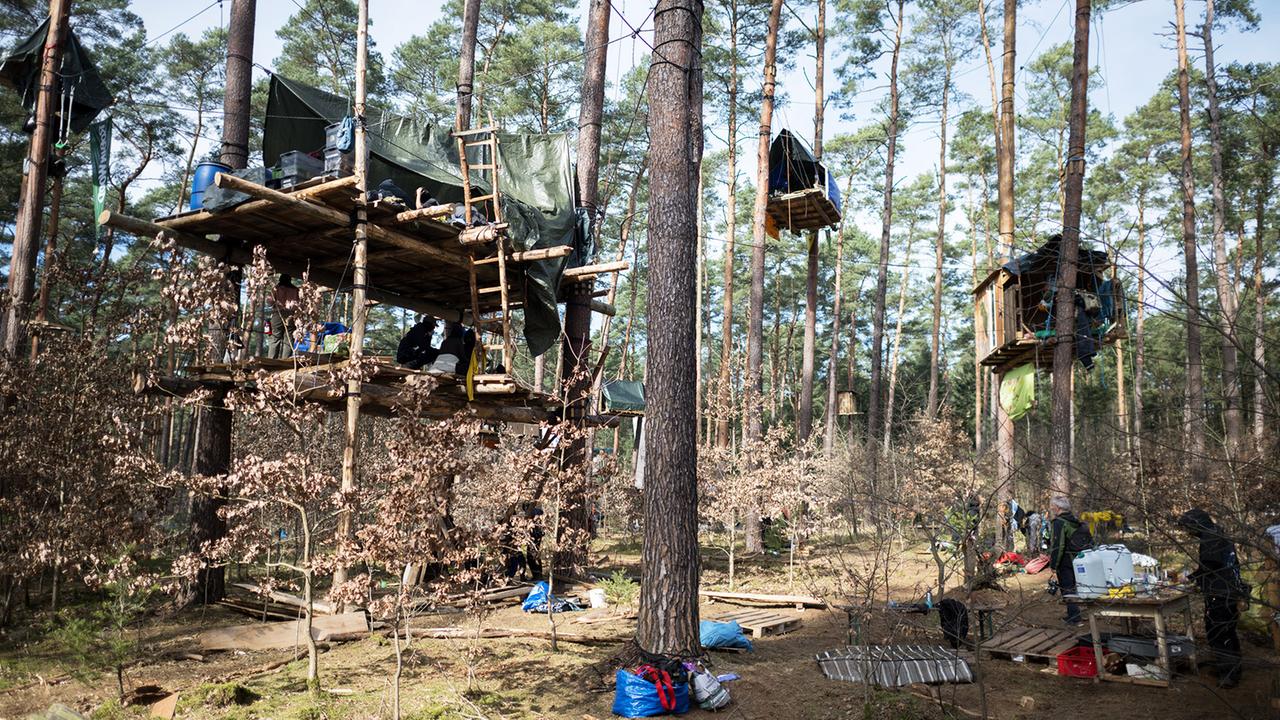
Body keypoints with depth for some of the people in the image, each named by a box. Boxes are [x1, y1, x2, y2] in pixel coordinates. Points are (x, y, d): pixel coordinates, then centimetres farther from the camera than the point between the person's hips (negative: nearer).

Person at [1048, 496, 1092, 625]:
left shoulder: (1058, 523, -17)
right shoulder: (1078, 522, 13)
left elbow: (1057, 546, -23)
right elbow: (1091, 541, 20)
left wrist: (1053, 565, -17)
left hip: (1066, 564, -9)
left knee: (1067, 589, -2)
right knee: (1075, 588, 18)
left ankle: (1074, 618, -4)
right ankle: (1073, 614, 27)